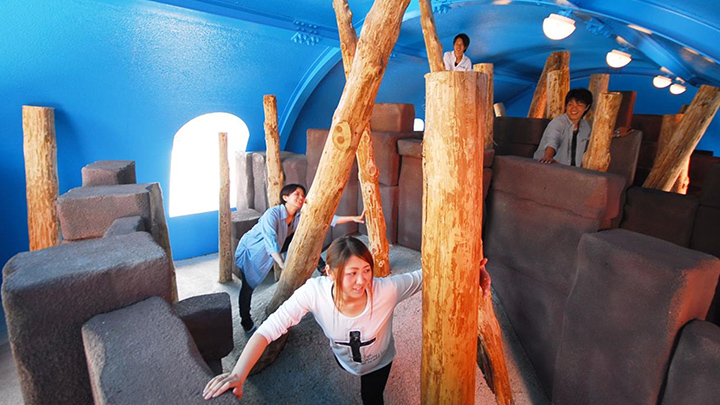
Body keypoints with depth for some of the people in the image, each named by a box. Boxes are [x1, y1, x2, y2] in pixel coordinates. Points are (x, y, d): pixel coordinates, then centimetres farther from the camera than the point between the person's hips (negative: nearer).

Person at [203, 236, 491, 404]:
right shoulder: (314, 292, -41)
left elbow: (425, 276, -29)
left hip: (379, 361, -2)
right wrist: (238, 374, -54)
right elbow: (269, 329, -43)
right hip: (343, 359, 2)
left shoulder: (386, 290, -42)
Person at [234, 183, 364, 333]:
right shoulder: (273, 214, -35)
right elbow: (271, 242, -45)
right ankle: (245, 320, 19)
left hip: (269, 251, 6)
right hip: (250, 250, -6)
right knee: (248, 286, -2)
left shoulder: (301, 214, -18)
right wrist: (284, 266, -57)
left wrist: (353, 218, -32)